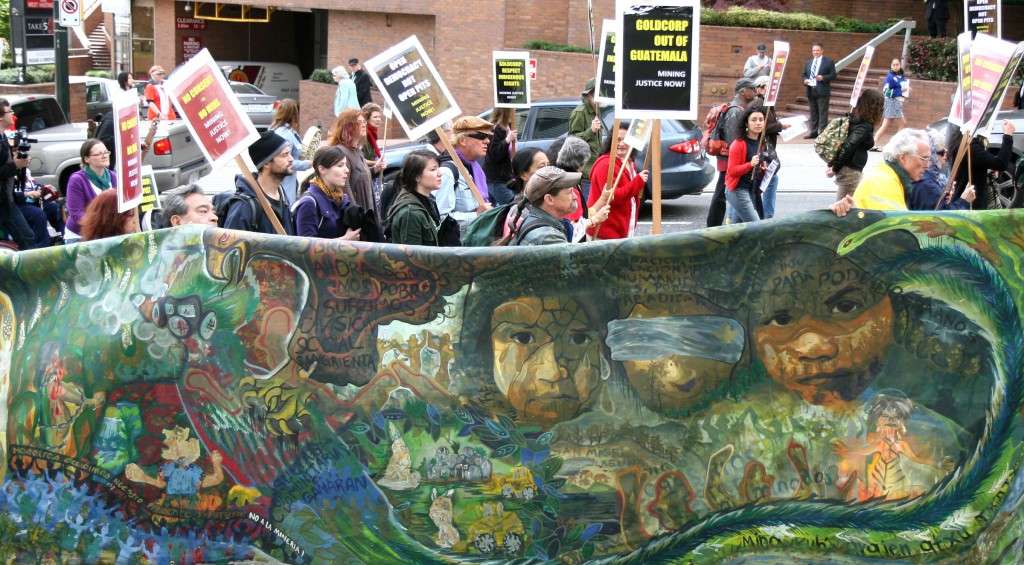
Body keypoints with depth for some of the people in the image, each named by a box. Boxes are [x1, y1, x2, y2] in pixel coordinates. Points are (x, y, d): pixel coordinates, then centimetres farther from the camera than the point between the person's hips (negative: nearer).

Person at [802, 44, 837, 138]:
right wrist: (805, 80, -1)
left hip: (822, 91, -6)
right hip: (811, 91, 6)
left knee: (823, 113, -5)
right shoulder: (808, 63, 17)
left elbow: (833, 75, -5)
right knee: (813, 113, 10)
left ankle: (822, 132, -5)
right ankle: (813, 132, 15)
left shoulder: (828, 62, 0)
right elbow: (805, 74, 21)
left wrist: (823, 78, -19)